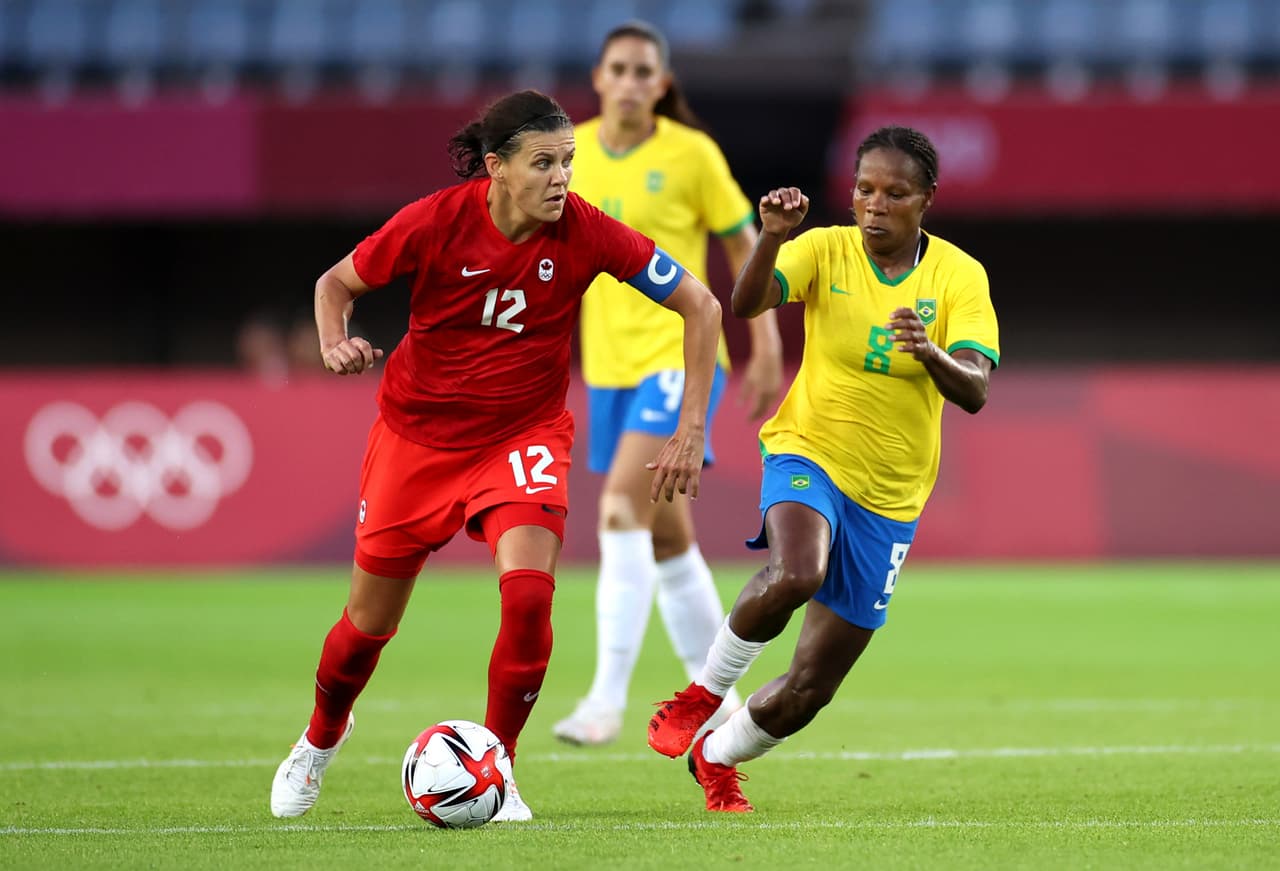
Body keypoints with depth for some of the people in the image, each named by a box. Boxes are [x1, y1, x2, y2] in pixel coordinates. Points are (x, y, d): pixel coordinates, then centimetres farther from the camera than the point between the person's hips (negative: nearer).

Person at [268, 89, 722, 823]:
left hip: (523, 432, 0)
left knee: (529, 590, -25)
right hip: (418, 432, 0)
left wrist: (691, 430, -13)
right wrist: (335, 345, -24)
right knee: (372, 619, 10)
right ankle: (321, 739, 43)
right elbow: (337, 282, -3)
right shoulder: (436, 222, -20)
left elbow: (700, 306, -10)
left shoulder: (584, 232, -18)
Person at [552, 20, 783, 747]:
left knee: (624, 510, -21)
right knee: (665, 535, 11)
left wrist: (767, 350, -3)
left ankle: (609, 698, -22)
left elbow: (745, 248, 0)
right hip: (609, 363, 5)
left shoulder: (691, 155, -7)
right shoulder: (570, 153, 5)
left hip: (678, 355, -5)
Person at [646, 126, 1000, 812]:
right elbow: (746, 304, -25)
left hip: (890, 498, 2)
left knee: (810, 689, 5)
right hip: (809, 453, -2)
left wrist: (929, 353, -39)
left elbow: (974, 391, -18)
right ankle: (704, 691, -12)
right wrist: (773, 236, -44)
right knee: (795, 575, -37)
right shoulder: (826, 250, -8)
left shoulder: (959, 276, -7)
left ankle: (718, 756, 35)